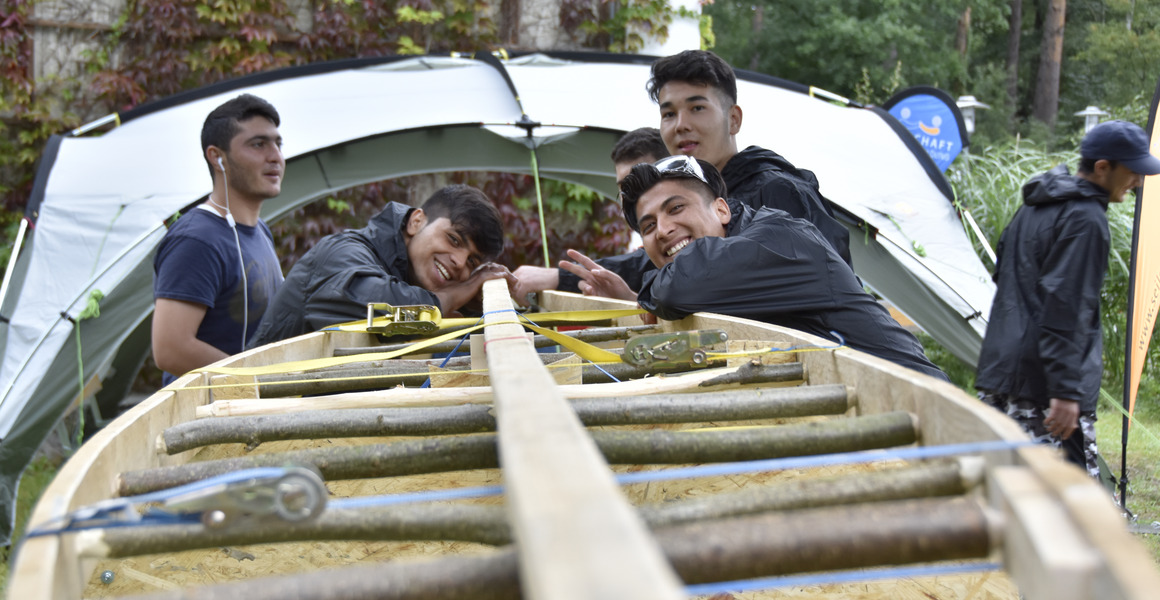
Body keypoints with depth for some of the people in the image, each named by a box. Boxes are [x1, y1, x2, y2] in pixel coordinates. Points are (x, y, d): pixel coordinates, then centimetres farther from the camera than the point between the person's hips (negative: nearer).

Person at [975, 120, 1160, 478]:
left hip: (998, 371, 10)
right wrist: (1066, 390, -22)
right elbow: (1066, 310, -21)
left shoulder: (1035, 205, 16)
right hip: (1043, 383, -10)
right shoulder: (1085, 219, -13)